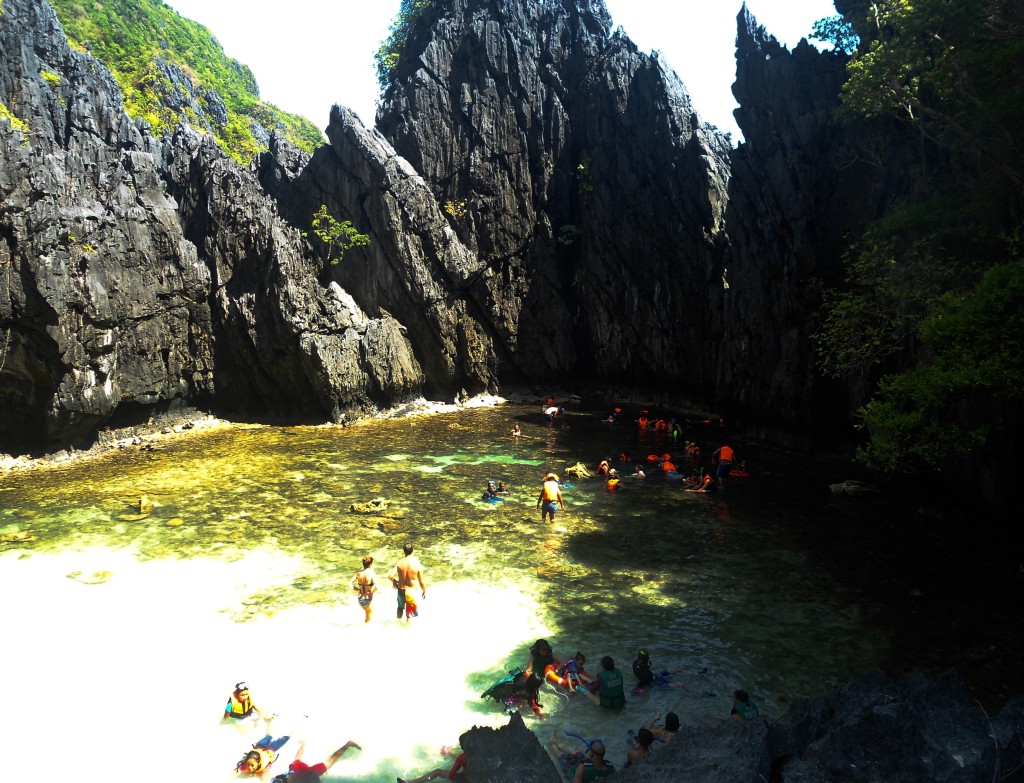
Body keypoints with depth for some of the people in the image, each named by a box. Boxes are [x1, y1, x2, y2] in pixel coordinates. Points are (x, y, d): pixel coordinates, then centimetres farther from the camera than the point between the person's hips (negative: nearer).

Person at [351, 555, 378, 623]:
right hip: (368, 599, -5)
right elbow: (376, 588, -28)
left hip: (360, 599, 5)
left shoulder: (358, 574, -2)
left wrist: (359, 589, 3)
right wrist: (371, 592, -9)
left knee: (368, 613, 32)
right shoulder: (372, 574, -18)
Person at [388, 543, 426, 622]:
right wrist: (424, 591, 6)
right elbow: (421, 581, -10)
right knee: (410, 613, 12)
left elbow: (390, 576, -18)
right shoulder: (417, 564, -16)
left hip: (401, 590, 3)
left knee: (400, 608, 31)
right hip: (412, 591, -3)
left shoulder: (399, 563, -13)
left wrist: (394, 581, 4)